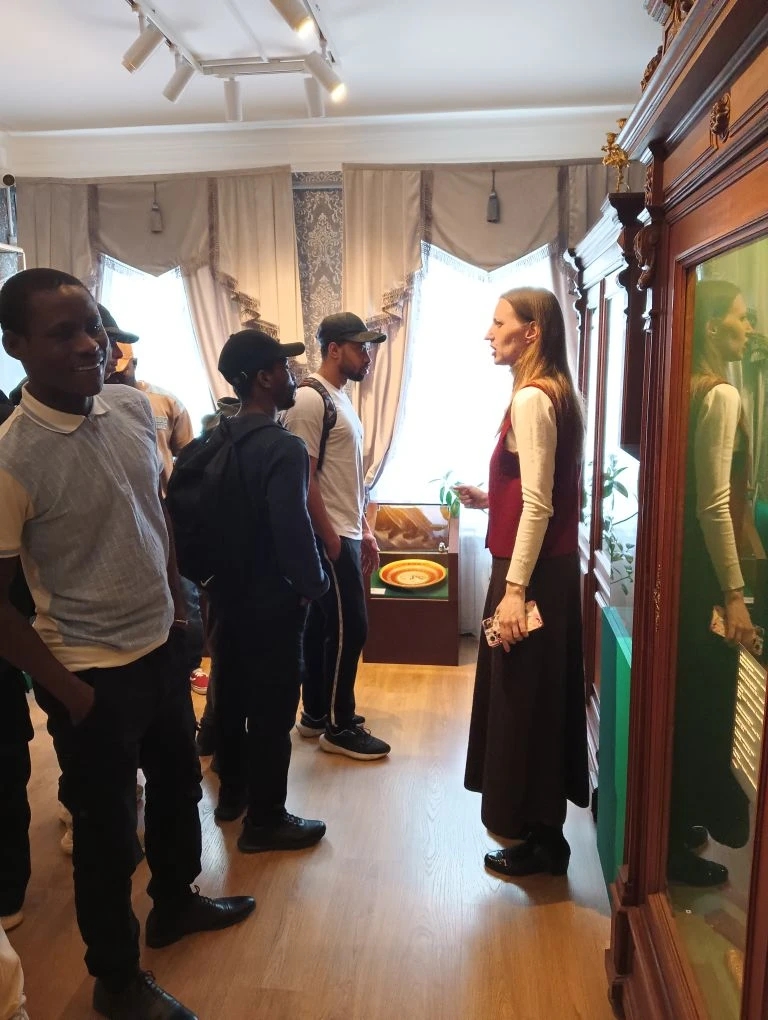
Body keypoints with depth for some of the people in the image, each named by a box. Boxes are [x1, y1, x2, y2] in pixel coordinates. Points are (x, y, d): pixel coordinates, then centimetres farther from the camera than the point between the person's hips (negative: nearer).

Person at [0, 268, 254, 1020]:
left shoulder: (133, 407, -4)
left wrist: (176, 600, 11)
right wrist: (67, 690, -12)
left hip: (161, 645, 6)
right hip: (94, 672, -6)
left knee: (178, 785, 24)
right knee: (106, 827, 13)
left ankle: (175, 903, 52)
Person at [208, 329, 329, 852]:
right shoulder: (284, 447, -22)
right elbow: (293, 530, -25)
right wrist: (313, 586, -9)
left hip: (227, 591, 9)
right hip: (273, 598, -8)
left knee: (232, 695, 21)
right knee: (272, 709, 4)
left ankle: (232, 793, 39)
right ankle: (265, 821, 18)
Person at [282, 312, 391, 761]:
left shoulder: (341, 399, 15)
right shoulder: (310, 400, -15)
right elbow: (304, 476, -20)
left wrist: (365, 531, 17)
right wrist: (330, 538, -19)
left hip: (346, 534, 9)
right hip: (330, 538, -9)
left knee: (323, 625, 15)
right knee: (349, 628, -3)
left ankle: (316, 713, 28)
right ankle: (338, 727, 10)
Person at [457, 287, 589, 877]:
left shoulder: (531, 399, -17)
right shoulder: (553, 394, 12)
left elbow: (537, 505, -22)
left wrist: (514, 588, -21)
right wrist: (486, 499, 14)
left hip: (532, 572, -10)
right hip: (548, 568, 10)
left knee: (526, 699, 3)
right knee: (538, 697, 19)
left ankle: (540, 840, 19)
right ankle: (540, 827, 35)